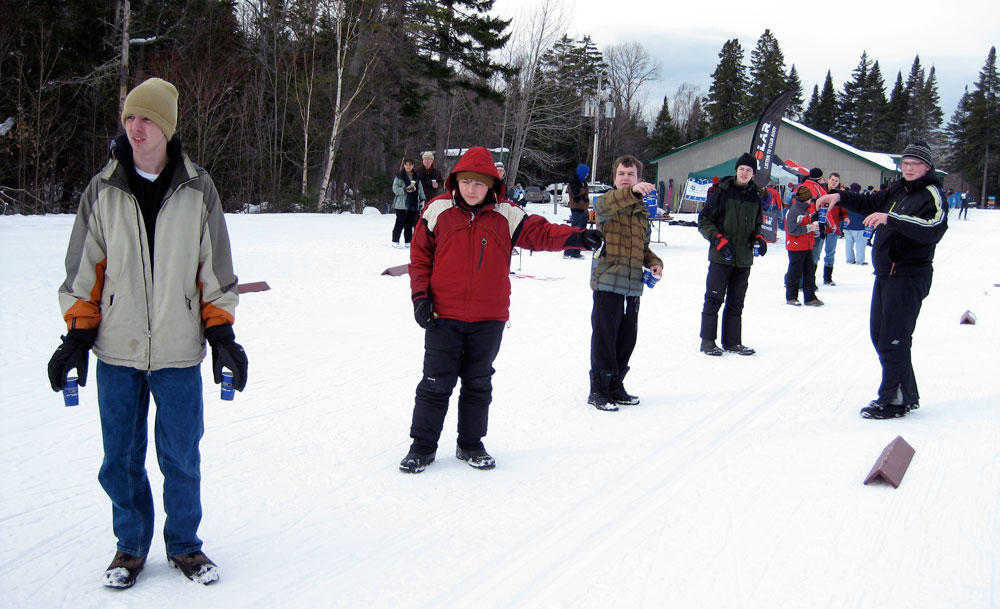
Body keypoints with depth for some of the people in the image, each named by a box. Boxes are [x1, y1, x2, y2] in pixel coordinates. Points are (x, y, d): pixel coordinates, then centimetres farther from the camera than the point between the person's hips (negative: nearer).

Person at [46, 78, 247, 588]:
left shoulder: (197, 190, 1)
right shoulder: (102, 191, 2)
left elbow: (215, 273, 6)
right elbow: (83, 272, 7)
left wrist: (221, 335, 3)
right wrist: (77, 337, 2)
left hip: (178, 351, -1)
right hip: (117, 351, 1)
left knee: (181, 457, 6)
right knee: (121, 457, 8)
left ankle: (184, 544, 24)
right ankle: (130, 545, 26)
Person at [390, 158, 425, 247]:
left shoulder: (416, 177, 13)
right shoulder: (399, 176, -3)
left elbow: (420, 189, 19)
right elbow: (395, 189, -8)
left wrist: (422, 199, 10)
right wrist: (405, 190, -20)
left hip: (413, 205, 5)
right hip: (401, 205, -5)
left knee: (410, 224, 6)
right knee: (400, 223, -4)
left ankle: (408, 242, 14)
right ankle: (395, 241, 4)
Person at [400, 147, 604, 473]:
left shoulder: (507, 216, 2)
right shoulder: (437, 211, 0)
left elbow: (542, 232, -5)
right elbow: (419, 256, 4)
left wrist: (578, 237, -22)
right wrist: (420, 296, -4)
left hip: (488, 320, 2)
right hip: (443, 316, -1)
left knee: (478, 384, 12)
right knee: (436, 383, 3)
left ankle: (471, 444, 26)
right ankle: (422, 446, 15)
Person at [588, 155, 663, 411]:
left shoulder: (642, 211, 17)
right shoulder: (608, 203, -4)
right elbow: (603, 206, -30)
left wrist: (654, 262, 8)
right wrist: (631, 192, -46)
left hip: (632, 285, 7)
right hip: (607, 281, -6)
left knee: (627, 337, 13)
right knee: (604, 337, -3)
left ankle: (615, 387, 27)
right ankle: (598, 390, 8)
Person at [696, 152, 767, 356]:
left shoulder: (756, 196, 10)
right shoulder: (722, 192, -5)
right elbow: (704, 220, -5)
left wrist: (758, 238, 4)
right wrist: (719, 240, -16)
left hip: (744, 258, 5)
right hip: (721, 257, -5)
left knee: (736, 302, 11)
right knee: (714, 299, -4)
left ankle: (732, 341, 18)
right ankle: (708, 341, 4)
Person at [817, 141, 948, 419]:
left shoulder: (931, 195, -10)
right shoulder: (898, 191, 14)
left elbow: (933, 229, -26)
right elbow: (871, 203, 24)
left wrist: (891, 219, -34)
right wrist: (840, 197, 8)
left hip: (909, 276, -9)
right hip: (886, 273, 9)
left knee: (894, 339, -9)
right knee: (880, 335, 13)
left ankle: (895, 399, 0)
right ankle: (907, 394, 23)